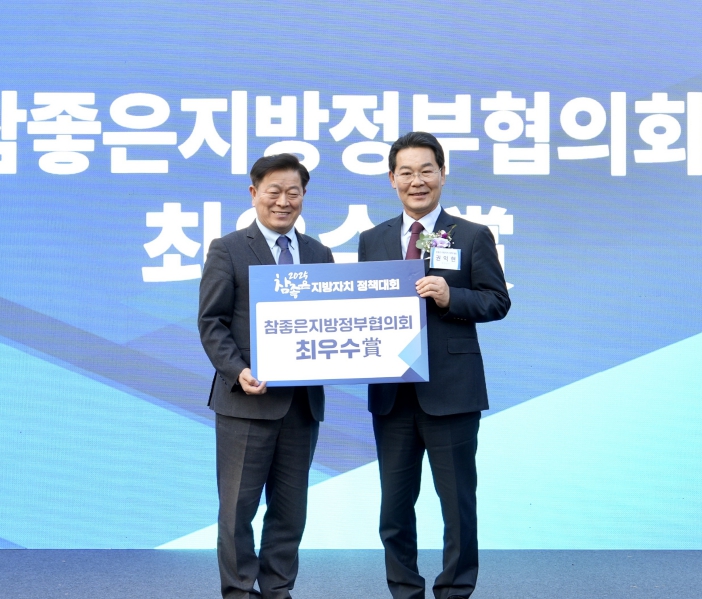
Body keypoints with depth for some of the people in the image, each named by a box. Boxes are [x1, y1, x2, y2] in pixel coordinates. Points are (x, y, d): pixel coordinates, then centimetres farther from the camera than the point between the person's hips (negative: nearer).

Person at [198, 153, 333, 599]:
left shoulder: (320, 255, 14)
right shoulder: (228, 250, 1)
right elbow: (211, 322, -5)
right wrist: (238, 372, -18)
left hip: (303, 400, 4)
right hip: (247, 399, -4)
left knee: (290, 507, 10)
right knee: (239, 505, 2)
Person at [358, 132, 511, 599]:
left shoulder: (473, 237, 1)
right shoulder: (373, 240, 11)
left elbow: (498, 301, -4)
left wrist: (450, 297, -19)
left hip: (450, 390, -3)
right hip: (391, 390, 4)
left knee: (458, 502, 4)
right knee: (395, 504, 11)